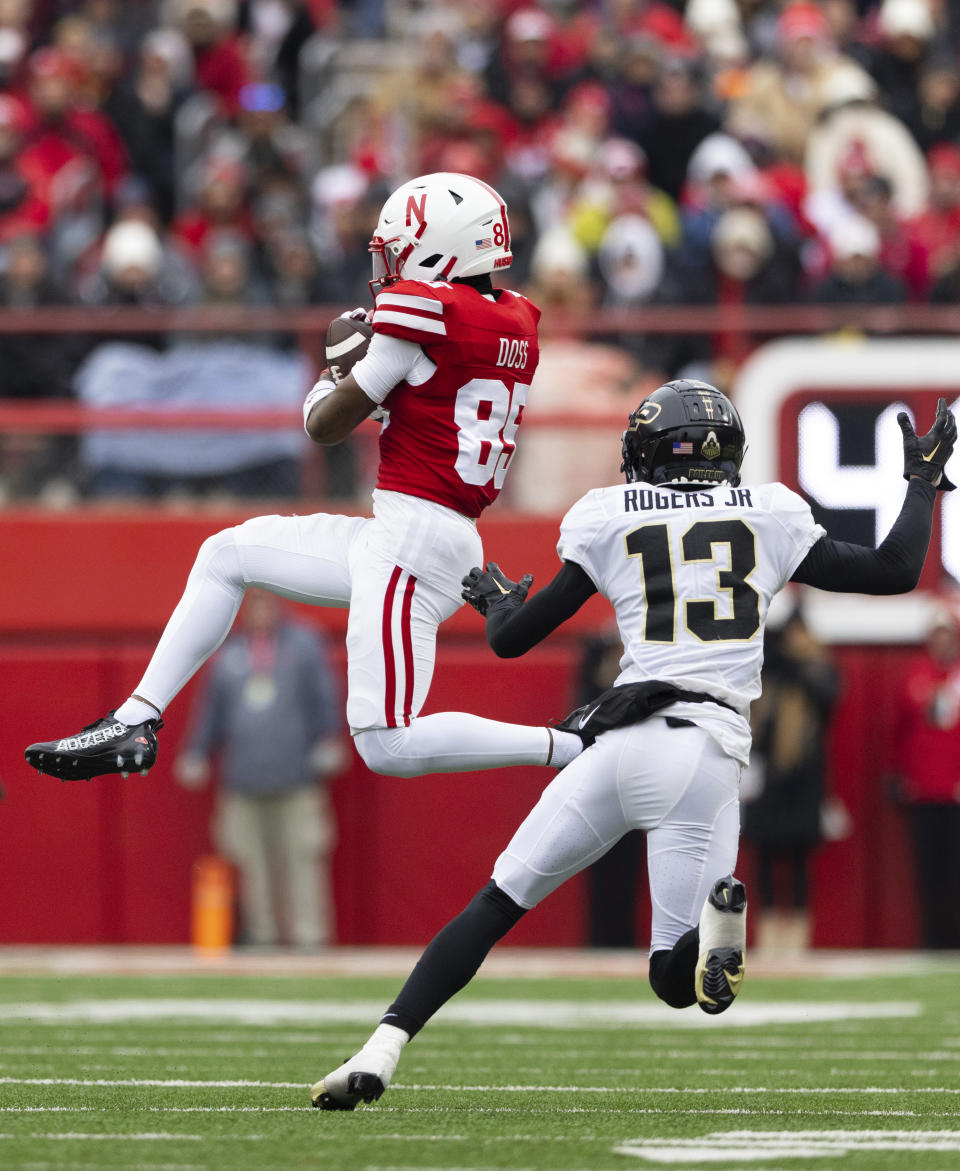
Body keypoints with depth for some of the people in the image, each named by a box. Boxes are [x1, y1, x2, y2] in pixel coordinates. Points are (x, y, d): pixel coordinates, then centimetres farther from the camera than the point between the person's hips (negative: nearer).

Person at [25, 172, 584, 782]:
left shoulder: (424, 308, -13)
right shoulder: (517, 323, 10)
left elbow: (325, 425, -4)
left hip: (413, 531, -10)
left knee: (389, 748, -12)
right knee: (226, 555, 19)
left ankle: (572, 747, -11)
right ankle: (136, 721, 17)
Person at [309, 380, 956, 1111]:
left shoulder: (610, 519, 10)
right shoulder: (770, 515, 12)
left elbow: (513, 639, 14)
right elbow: (896, 572, 18)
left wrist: (498, 603, 38)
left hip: (623, 742, -1)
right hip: (710, 755, 1)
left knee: (498, 903, 11)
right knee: (676, 981, 8)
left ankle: (381, 1050, -5)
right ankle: (715, 913, -27)